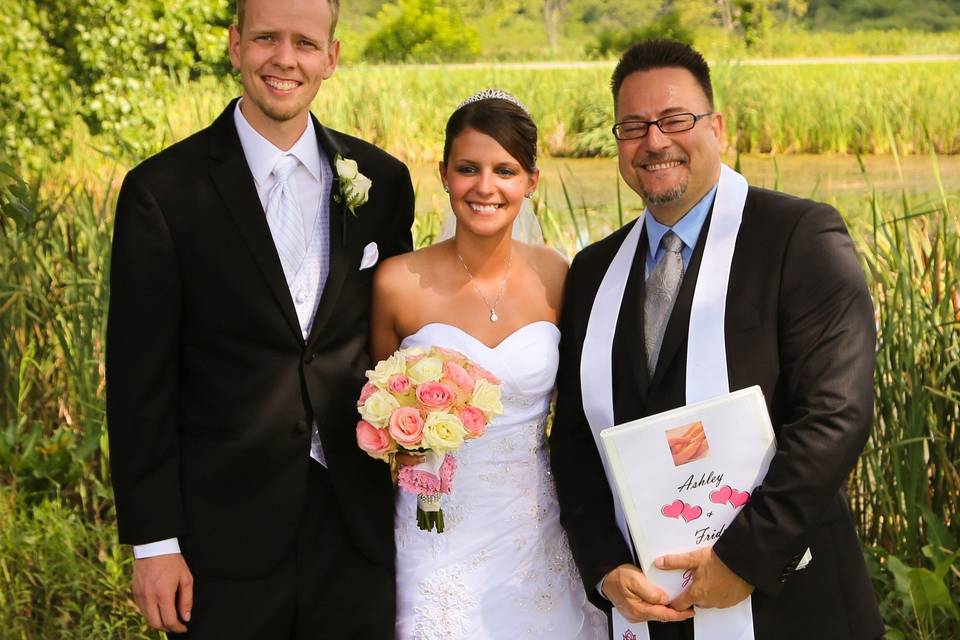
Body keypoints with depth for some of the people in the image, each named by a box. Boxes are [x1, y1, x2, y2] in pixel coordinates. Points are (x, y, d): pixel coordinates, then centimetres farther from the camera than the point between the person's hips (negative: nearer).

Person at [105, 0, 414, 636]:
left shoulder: (382, 181, 3)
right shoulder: (163, 191, -7)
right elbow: (140, 381, -6)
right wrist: (154, 541, -7)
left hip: (358, 522, 3)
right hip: (225, 529, -3)